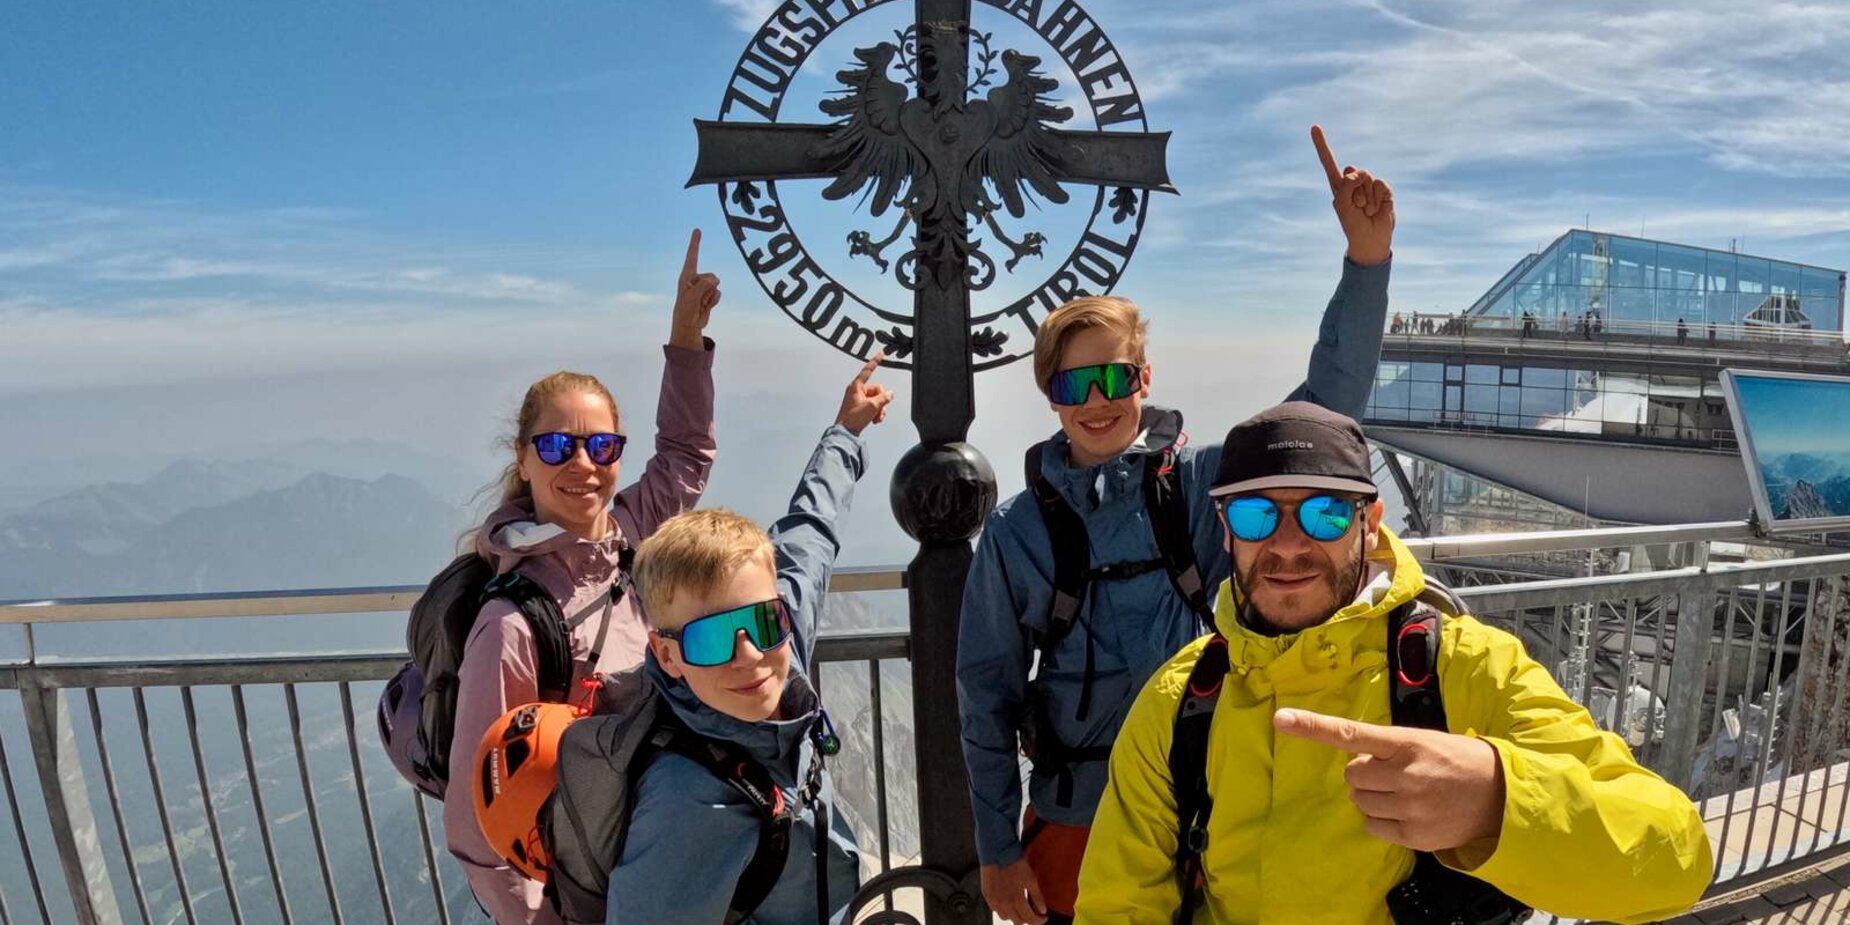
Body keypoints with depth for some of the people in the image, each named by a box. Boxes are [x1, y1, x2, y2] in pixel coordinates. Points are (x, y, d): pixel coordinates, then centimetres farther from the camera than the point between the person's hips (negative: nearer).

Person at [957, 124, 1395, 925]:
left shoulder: (1205, 480, -6)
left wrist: (1367, 260, -28)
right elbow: (987, 693, -3)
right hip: (1075, 821, -1)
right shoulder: (1018, 529, -8)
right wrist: (997, 849, -1)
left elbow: (1325, 404, -15)